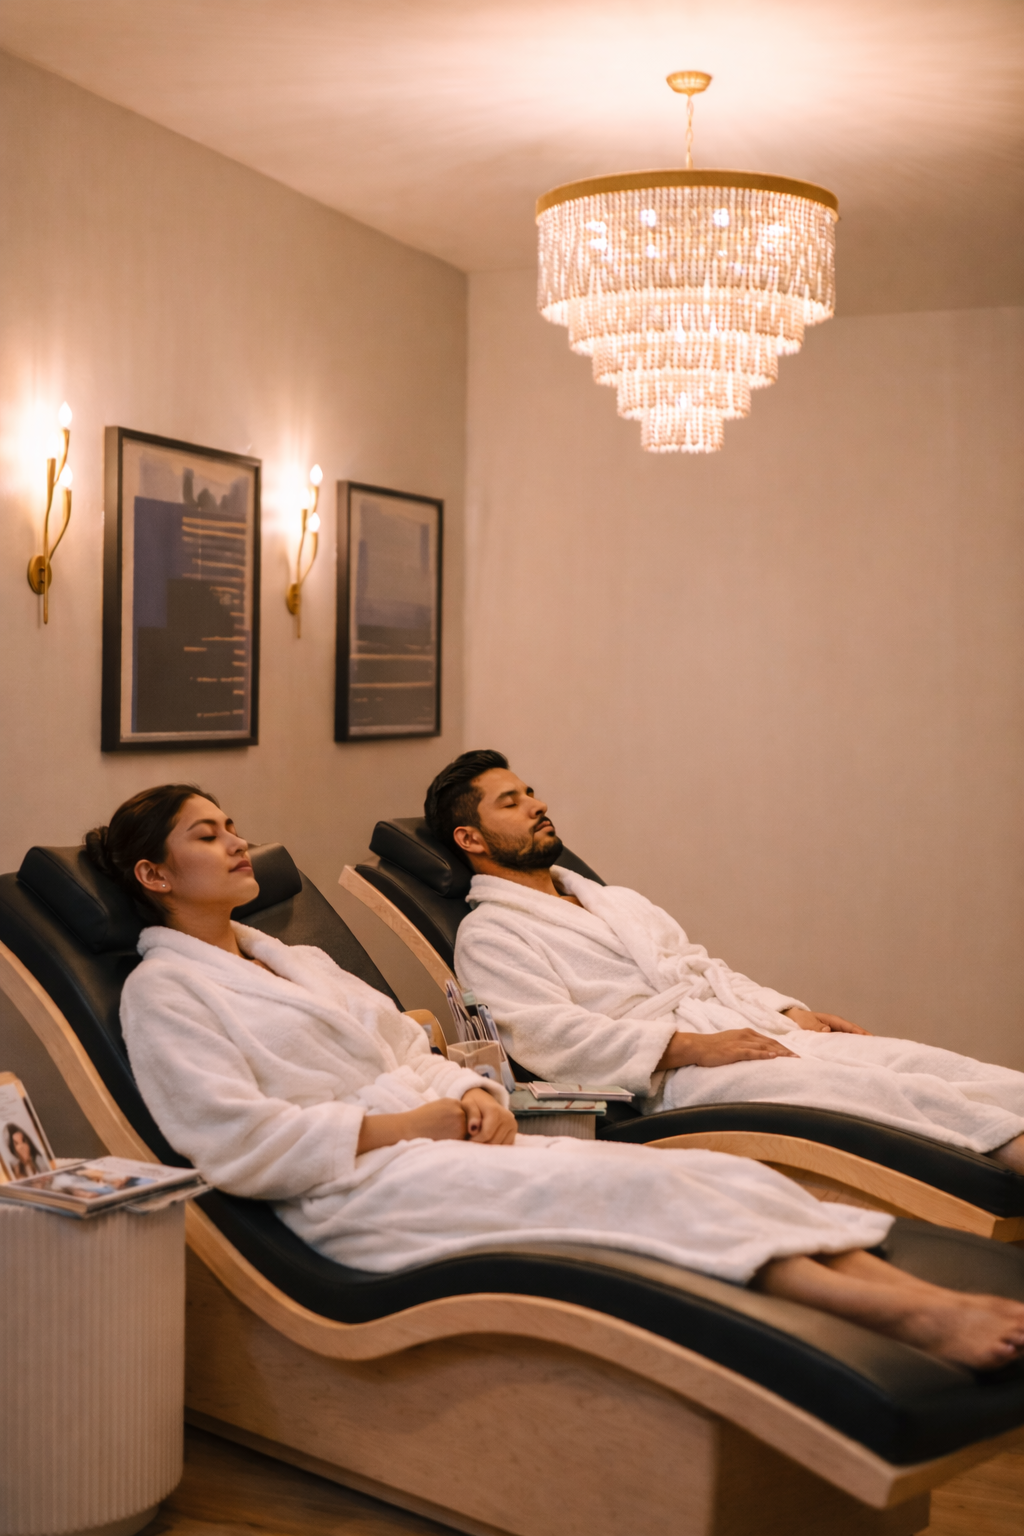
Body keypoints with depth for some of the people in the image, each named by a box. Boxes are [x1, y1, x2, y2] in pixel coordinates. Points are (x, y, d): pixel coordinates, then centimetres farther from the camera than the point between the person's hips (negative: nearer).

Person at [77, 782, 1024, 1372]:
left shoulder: (296, 960, 25)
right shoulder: (164, 991, 0)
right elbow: (240, 1146, -12)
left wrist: (473, 1094, 0)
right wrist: (398, 1123, -13)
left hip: (440, 1138, 8)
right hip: (358, 1190, -8)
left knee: (702, 1172, -14)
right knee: (618, 1183, -28)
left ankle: (924, 1297, -27)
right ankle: (906, 1319, -36)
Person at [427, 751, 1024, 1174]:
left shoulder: (617, 900, 29)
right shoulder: (488, 936, 3)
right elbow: (548, 1035, -12)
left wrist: (792, 1013, 8)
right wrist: (690, 1045, -20)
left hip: (761, 1033, 8)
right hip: (677, 1078, -8)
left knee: (929, 1063, -14)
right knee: (873, 1088, -29)